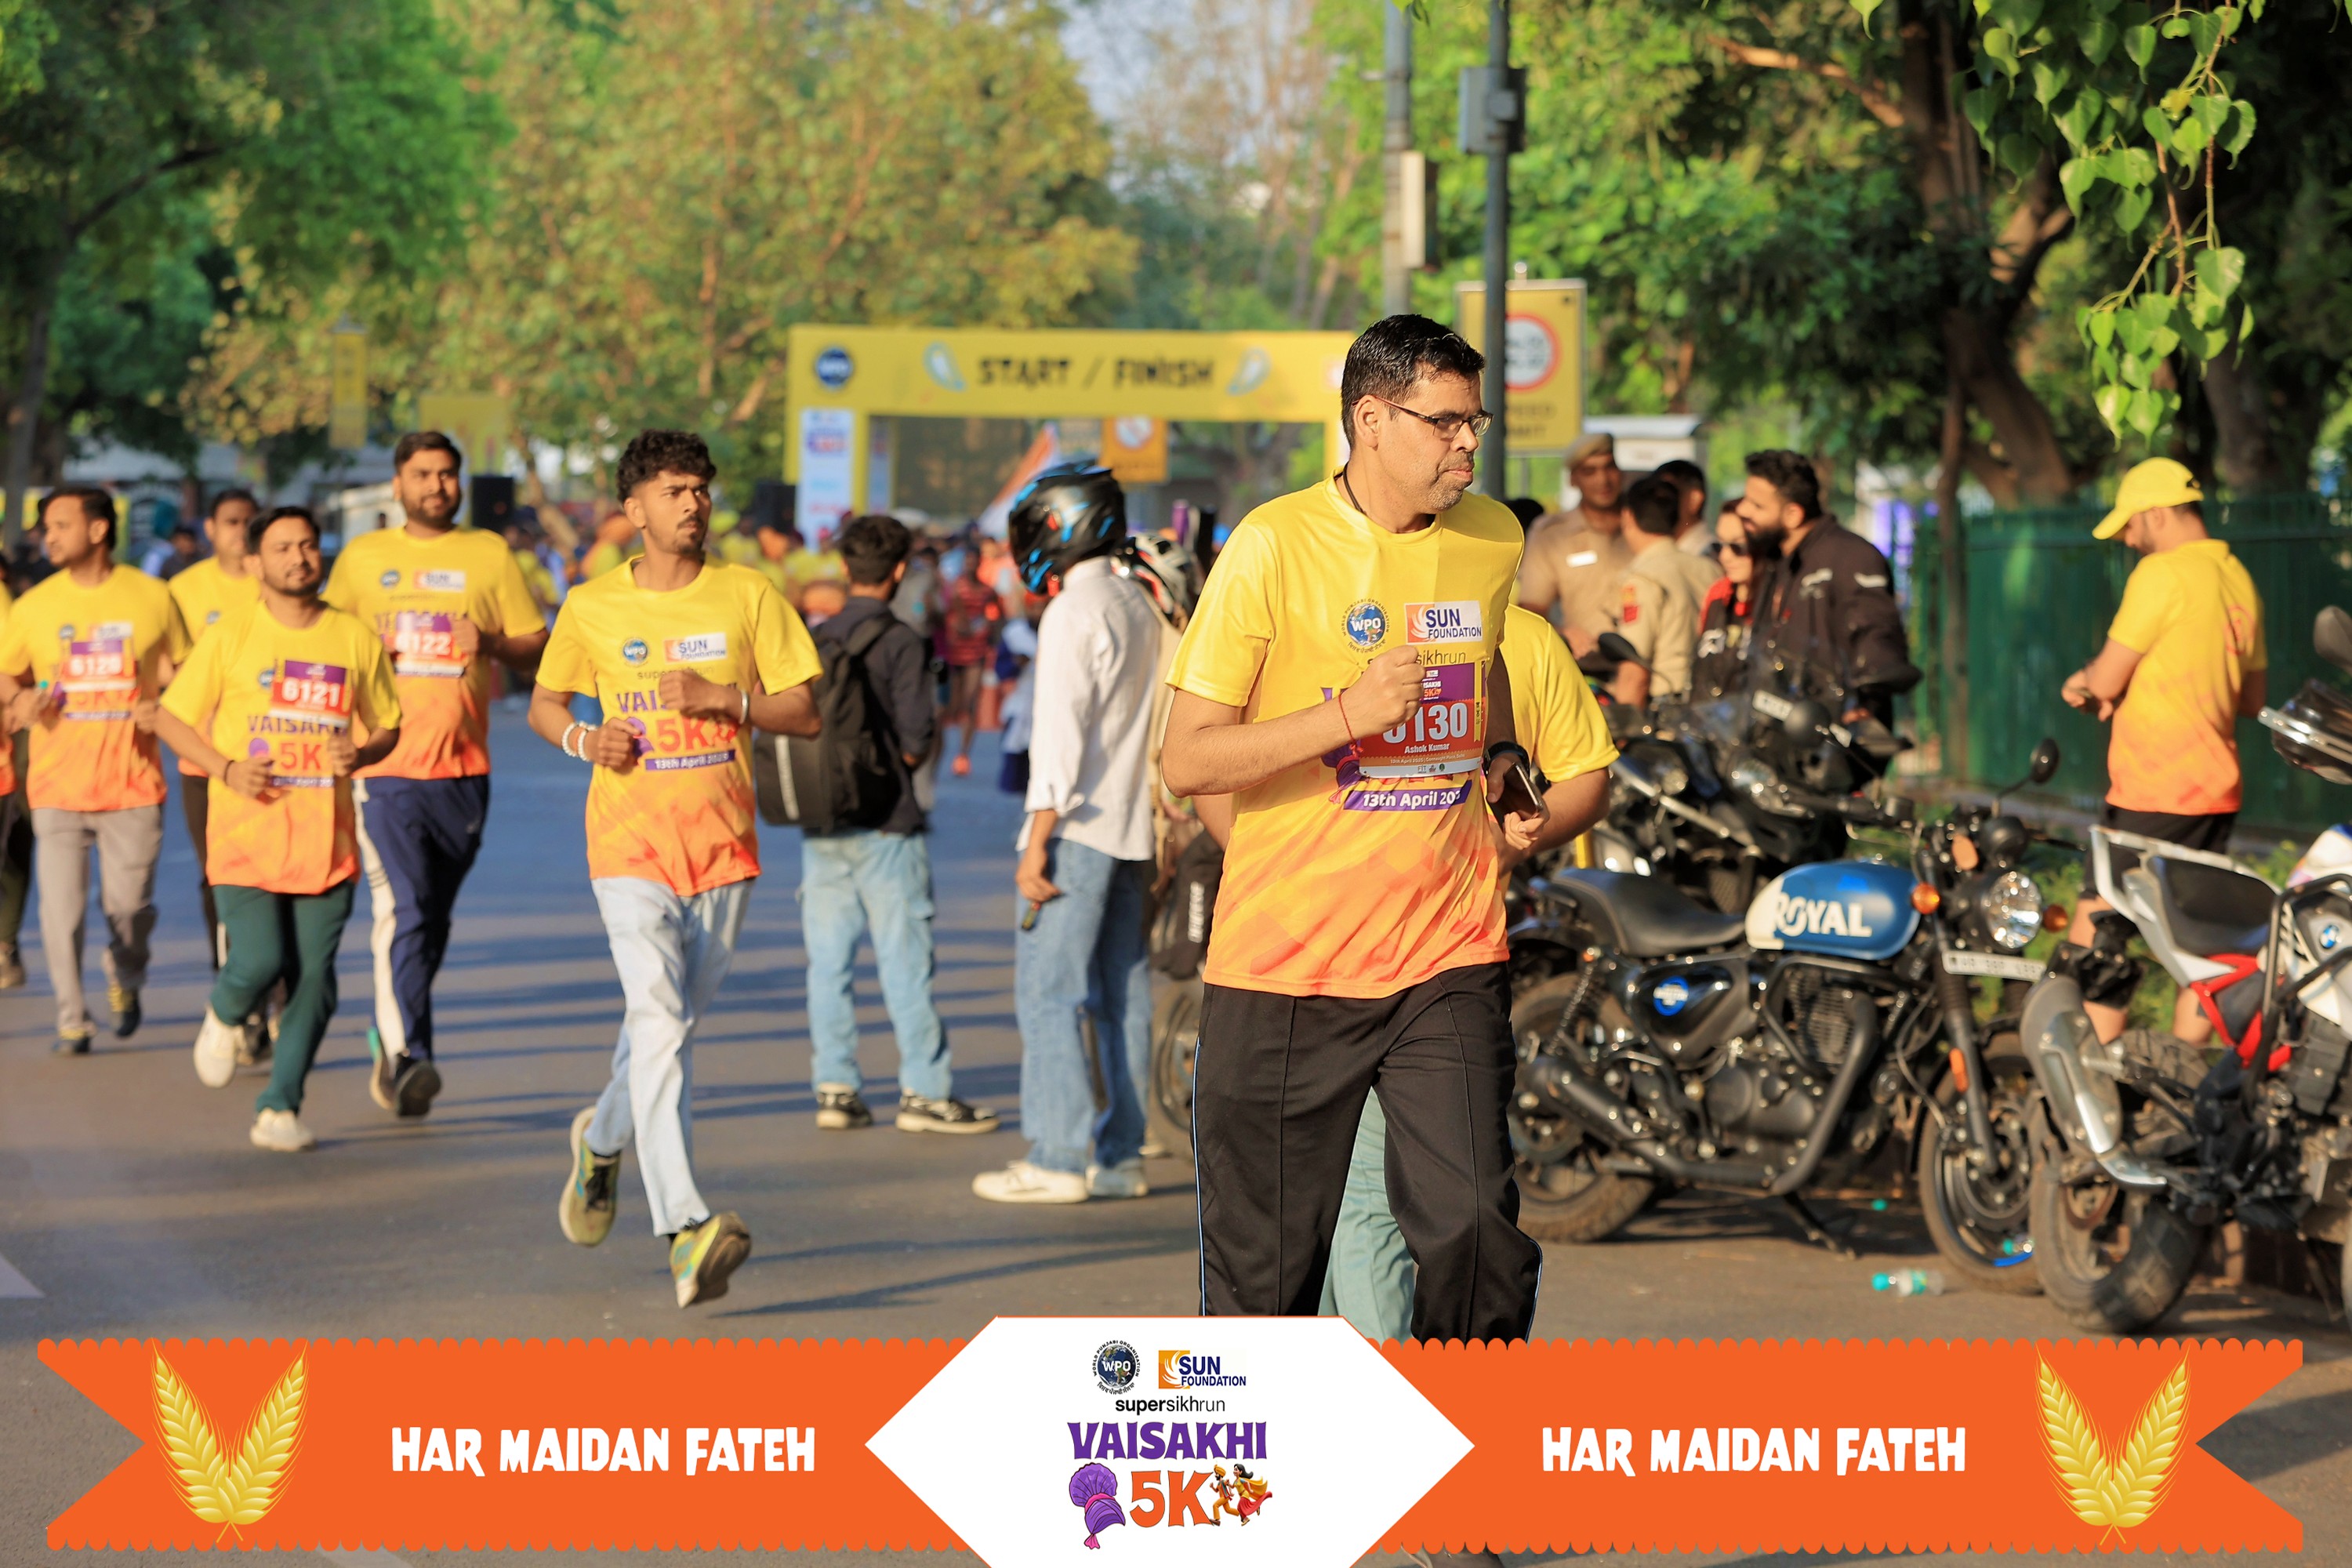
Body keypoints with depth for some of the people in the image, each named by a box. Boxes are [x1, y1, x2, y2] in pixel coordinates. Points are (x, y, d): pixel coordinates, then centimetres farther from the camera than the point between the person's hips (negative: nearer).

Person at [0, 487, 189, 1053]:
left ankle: (125, 981, 34)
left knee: (129, 902, 3)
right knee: (62, 907, -6)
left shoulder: (151, 598, 3)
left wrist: (161, 708, -8)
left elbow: (180, 669, 11)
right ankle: (71, 1019, 5)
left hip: (132, 781, -1)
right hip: (57, 781, 1)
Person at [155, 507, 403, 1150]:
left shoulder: (355, 638, 6)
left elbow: (388, 727, 16)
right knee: (260, 961, -13)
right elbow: (172, 718, 5)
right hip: (246, 831, -2)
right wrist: (225, 768, -11)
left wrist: (360, 754, -7)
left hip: (326, 834, 2)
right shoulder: (232, 634, 0)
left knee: (313, 974, -2)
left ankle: (280, 1109, 7)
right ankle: (223, 1016, 22)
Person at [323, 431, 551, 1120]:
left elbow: (538, 648, 10)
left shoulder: (490, 555, 10)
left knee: (433, 919, 11)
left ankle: (390, 1038, 30)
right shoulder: (361, 558, 10)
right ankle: (409, 1057, -21)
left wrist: (491, 643, -11)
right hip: (384, 765, -2)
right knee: (402, 911, -15)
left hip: (463, 769, 2)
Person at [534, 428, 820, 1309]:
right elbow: (544, 704, 16)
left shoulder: (747, 597, 3)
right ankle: (685, 1229, -25)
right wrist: (581, 738, -6)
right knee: (658, 1015, -18)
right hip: (630, 840, -2)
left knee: (674, 1019, 13)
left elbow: (805, 714, 2)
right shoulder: (591, 609, 3)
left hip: (723, 839, 2)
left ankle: (603, 1141, 44)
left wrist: (723, 697, -15)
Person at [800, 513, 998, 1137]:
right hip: (885, 825, -5)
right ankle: (924, 1091, 2)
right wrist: (897, 765, 7)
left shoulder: (811, 640, 6)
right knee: (905, 959, 0)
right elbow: (915, 740, -13)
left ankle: (834, 1086, 9)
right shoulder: (900, 642, -10)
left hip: (820, 825, 5)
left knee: (827, 957, 7)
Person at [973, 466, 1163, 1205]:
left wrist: (1039, 839, -18)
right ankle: (1120, 1157, 11)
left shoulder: (1074, 611, -13)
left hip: (1078, 828, -9)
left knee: (1048, 991, -7)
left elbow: (1061, 730, -18)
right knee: (1121, 994, 9)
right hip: (1132, 827, 9)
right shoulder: (1139, 605, 14)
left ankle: (1057, 1158, -10)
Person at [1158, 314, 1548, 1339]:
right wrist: (1346, 717, -21)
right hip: (1283, 958, -3)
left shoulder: (1492, 541, 7)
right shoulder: (1274, 546, -8)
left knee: (1476, 1234, -10)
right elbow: (1186, 760, -10)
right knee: (1264, 1265, 4)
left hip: (1449, 955, 3)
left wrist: (1500, 760, 13)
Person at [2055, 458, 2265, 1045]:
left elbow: (2107, 678, -11)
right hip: (2219, 792, 9)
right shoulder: (2239, 582, 14)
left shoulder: (2163, 574, -12)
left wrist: (2082, 681, 11)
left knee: (2095, 940, -7)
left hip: (2156, 796, -9)